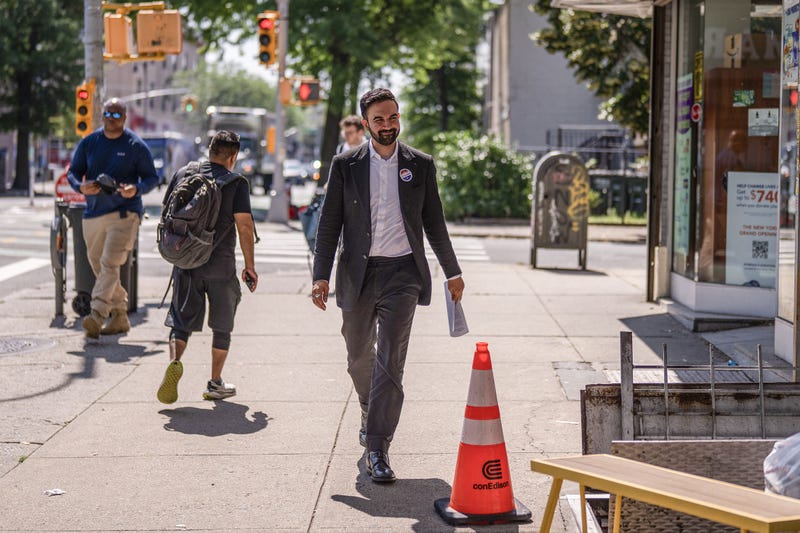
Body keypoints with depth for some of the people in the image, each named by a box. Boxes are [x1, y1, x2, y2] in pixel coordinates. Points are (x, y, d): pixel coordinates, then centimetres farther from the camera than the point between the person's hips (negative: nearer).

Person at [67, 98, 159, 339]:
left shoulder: (136, 145, -1)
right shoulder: (89, 142, 9)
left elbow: (152, 177, 2)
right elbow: (73, 172, 13)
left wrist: (137, 189, -19)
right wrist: (80, 186, -11)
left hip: (125, 213, -5)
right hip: (93, 214, 5)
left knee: (109, 264, -20)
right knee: (99, 267, 11)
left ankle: (97, 315, -30)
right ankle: (120, 317, 23)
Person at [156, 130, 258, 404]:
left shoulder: (183, 174, 6)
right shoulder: (236, 183, -6)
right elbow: (244, 225, -10)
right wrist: (250, 266, -2)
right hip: (221, 265, -2)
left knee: (181, 320, 7)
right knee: (222, 325, 12)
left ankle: (174, 361, -20)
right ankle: (215, 384, 17)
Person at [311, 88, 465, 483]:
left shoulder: (420, 165, 6)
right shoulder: (345, 165, 3)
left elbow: (434, 222, 14)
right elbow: (329, 224, 3)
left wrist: (452, 272, 16)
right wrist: (321, 276, -5)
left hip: (402, 272, -1)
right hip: (358, 273, 1)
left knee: (390, 362, -11)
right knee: (359, 358, 15)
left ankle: (377, 449, -10)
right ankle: (370, 411, 44)